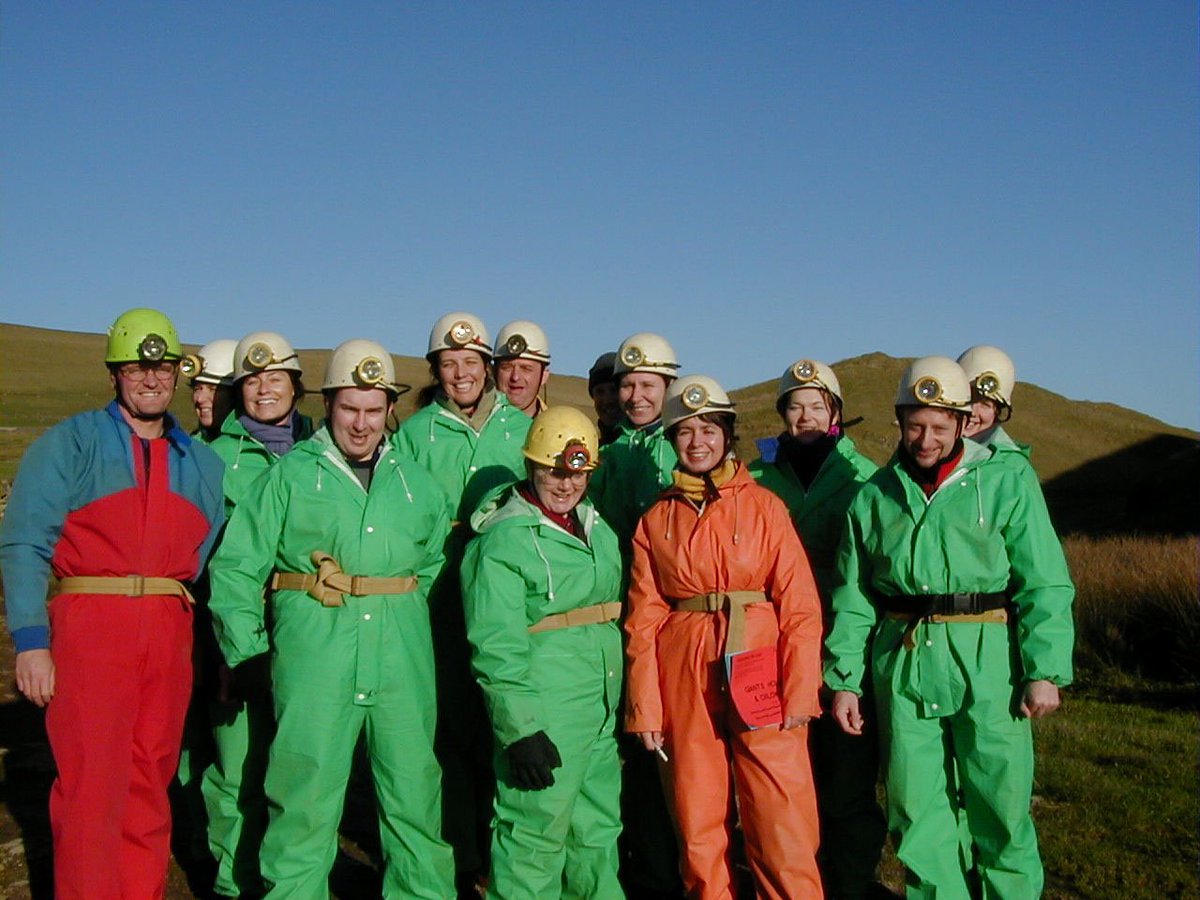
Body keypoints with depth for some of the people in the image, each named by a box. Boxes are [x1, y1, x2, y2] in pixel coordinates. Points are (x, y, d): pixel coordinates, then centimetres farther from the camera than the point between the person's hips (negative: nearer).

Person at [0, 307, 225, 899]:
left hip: (170, 633, 4)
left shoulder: (202, 465, 15)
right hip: (88, 627, -4)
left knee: (149, 785, 9)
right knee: (93, 785, -6)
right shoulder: (70, 444, 3)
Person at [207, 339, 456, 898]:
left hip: (402, 664, 3)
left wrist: (420, 629, 13)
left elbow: (436, 564, 24)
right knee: (305, 794, 2)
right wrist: (246, 648, -5)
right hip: (313, 660, -3)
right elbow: (235, 568, 3)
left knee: (414, 787, 11)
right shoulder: (288, 477, 5)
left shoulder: (416, 484, 14)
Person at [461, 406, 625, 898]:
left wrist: (616, 704, 24)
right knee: (536, 835, -2)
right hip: (542, 717, -8)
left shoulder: (596, 529, 13)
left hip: (601, 712, 8)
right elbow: (496, 645, -17)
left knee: (598, 829, 17)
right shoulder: (502, 540, -12)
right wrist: (520, 728, -21)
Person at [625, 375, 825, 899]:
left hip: (759, 674, -2)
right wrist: (645, 710, 0)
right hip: (684, 680, 2)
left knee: (782, 823, -3)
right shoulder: (655, 520, 8)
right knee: (697, 823, 9)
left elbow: (799, 606, -2)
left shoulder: (763, 506, 2)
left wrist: (799, 694, -9)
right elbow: (643, 620, 6)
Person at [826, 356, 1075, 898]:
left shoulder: (1007, 480, 2)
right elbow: (853, 599, 12)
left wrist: (1045, 670, -9)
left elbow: (1044, 584, -2)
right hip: (902, 666, 3)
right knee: (917, 809, 8)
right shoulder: (873, 497, 11)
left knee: (1001, 805, 2)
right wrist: (844, 681, 8)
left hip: (988, 665, -3)